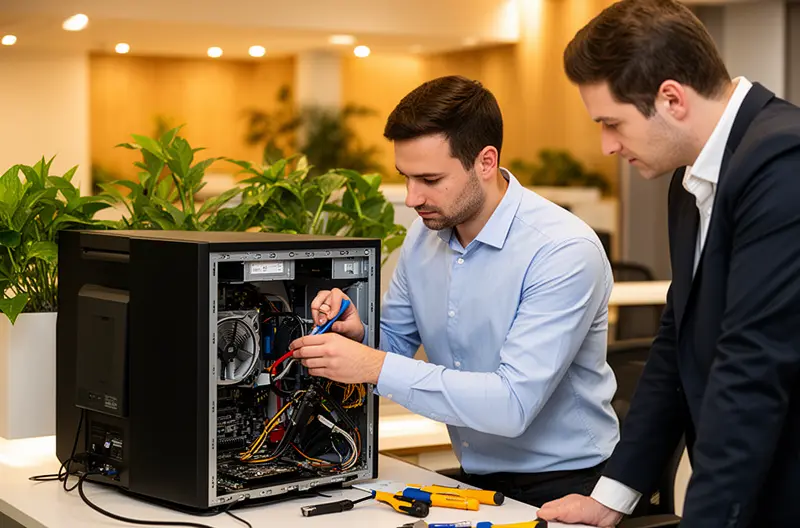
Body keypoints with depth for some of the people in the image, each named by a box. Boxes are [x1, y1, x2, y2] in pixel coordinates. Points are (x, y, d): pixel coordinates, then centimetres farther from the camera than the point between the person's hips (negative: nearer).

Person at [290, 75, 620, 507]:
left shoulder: (564, 251, -20)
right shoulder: (424, 233, 3)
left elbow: (513, 405, -26)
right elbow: (394, 341, 15)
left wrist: (376, 367, -28)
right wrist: (357, 333, -8)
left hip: (562, 485, -6)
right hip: (475, 479, 6)